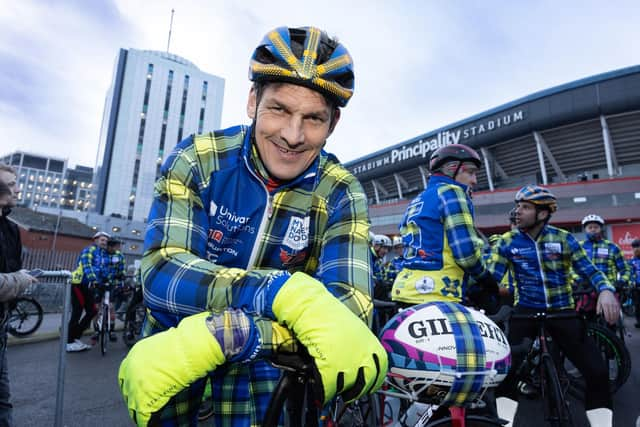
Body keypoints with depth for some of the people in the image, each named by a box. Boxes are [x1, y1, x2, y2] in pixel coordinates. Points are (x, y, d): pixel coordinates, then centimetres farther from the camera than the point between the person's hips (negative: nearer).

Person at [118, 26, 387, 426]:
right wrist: (286, 293, -43)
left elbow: (350, 309, -28)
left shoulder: (341, 194, -17)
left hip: (265, 360, 1)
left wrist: (218, 338, -41)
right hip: (172, 343, 0)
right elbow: (160, 273, -27)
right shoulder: (195, 160, -17)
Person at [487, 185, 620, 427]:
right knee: (506, 367, -16)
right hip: (525, 311, -1)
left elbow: (588, 270, -1)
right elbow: (491, 277, -6)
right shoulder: (507, 242, -3)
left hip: (562, 312, 1)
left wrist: (606, 290, -22)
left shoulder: (563, 238, -1)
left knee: (597, 372, -5)